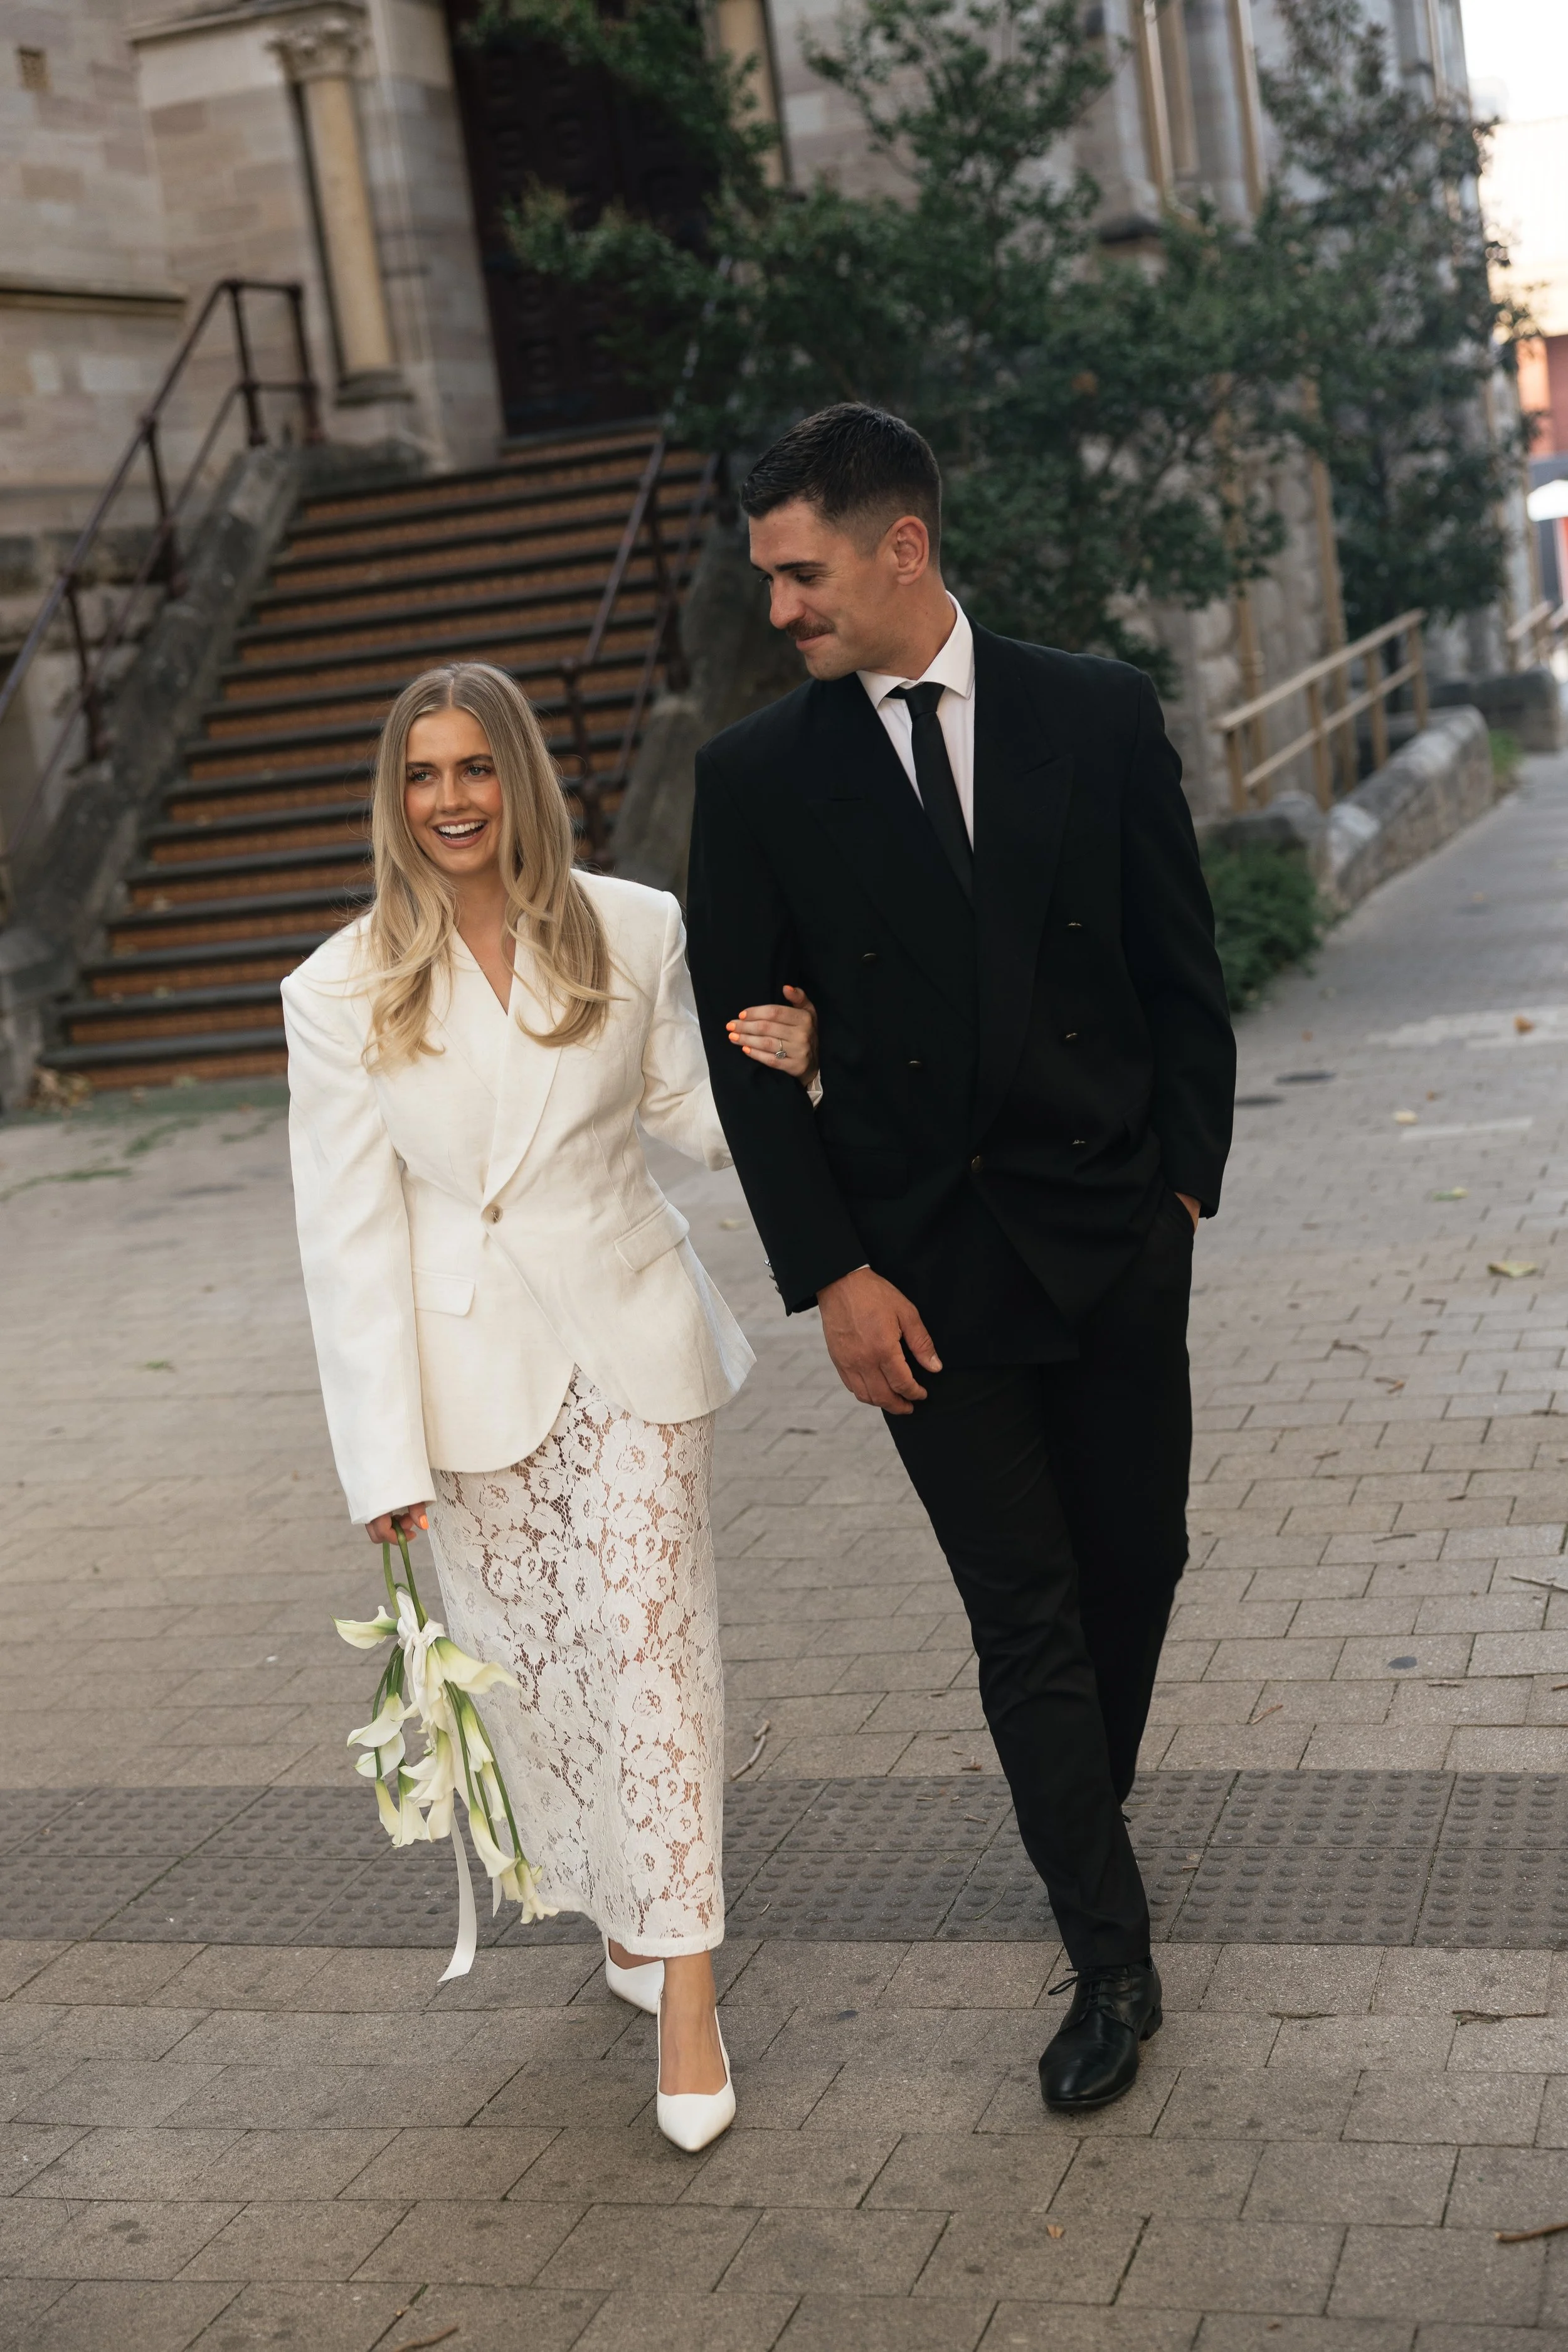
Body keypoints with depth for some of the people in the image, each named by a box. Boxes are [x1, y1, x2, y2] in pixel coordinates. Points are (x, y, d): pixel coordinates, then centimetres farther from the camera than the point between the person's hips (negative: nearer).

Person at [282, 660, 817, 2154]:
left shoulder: (634, 932, -2)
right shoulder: (345, 993, -5)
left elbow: (689, 1114, 10)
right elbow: (350, 1234, -6)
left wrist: (780, 1067, -13)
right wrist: (385, 1455, -8)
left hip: (630, 1348, 0)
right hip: (472, 1371, 0)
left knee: (648, 1646, -4)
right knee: (529, 1664, 10)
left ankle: (685, 1992, 3)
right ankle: (619, 1913, 34)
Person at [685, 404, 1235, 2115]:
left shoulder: (1097, 716, -1)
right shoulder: (756, 779, -3)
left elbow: (1180, 968, 6)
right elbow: (744, 1052, -2)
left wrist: (1187, 1174, 1)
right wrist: (832, 1275, -8)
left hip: (1115, 1238, 2)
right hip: (924, 1265, -1)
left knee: (1136, 1560, 13)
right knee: (1025, 1612, 1)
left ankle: (1087, 1815, 40)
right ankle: (1110, 1958, 12)